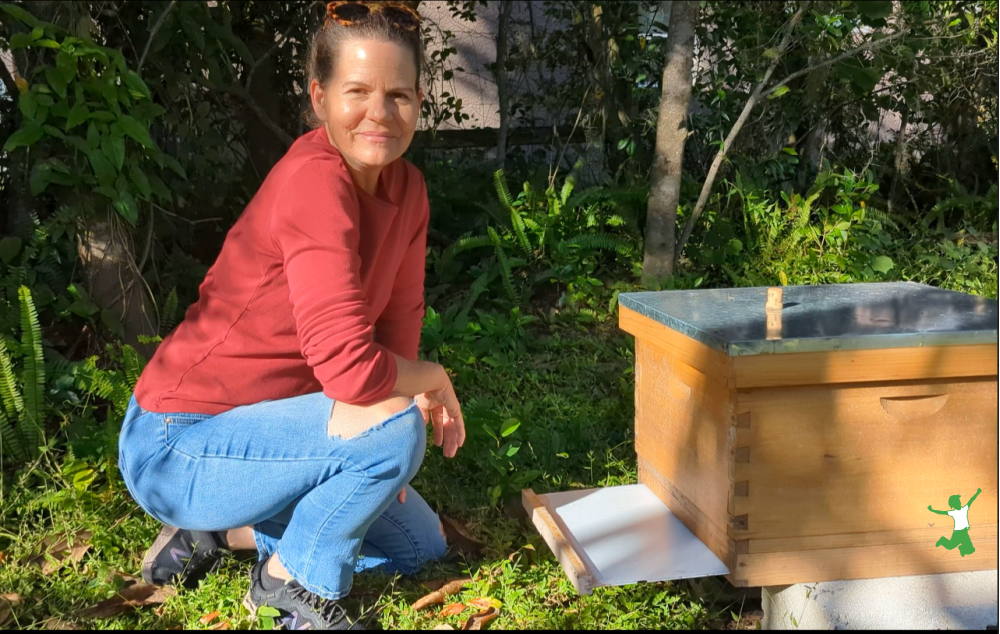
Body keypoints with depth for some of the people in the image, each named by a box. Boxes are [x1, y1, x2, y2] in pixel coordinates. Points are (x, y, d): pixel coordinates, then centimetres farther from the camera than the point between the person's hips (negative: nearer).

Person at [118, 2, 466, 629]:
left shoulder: (407, 189, -2)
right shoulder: (313, 181, -28)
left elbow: (399, 325, 2)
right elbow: (352, 370, -35)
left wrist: (414, 392, -16)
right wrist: (433, 380, -15)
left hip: (264, 427, 9)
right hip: (178, 445, -9)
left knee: (421, 546, 15)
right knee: (394, 428, -28)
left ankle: (216, 532, 20)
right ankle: (296, 577, -2)